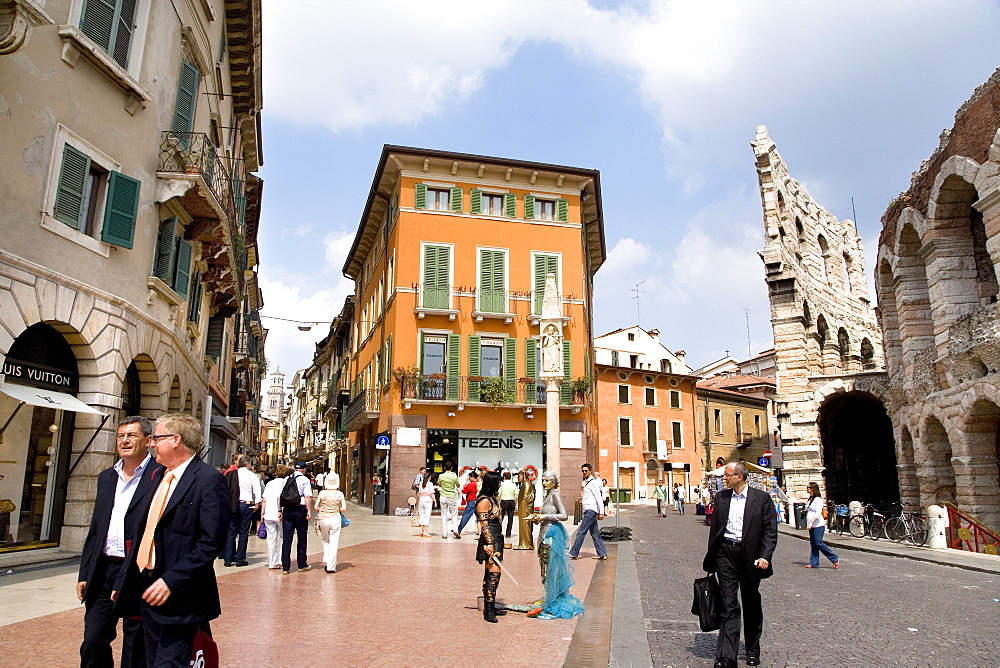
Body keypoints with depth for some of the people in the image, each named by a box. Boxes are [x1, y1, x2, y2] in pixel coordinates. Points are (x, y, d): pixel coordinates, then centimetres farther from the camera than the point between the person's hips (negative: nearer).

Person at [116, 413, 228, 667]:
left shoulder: (209, 480, -16)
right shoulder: (158, 476, 13)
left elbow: (212, 542, -21)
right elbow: (143, 531, 17)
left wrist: (171, 581, -23)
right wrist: (125, 579, 13)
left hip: (180, 597, -9)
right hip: (149, 590, 9)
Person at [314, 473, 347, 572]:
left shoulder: (322, 493, -3)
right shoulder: (339, 494, -4)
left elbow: (316, 507, -1)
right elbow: (344, 508, -5)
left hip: (323, 518, 1)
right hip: (335, 518, -1)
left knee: (326, 541, 22)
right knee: (334, 543, 3)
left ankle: (326, 561, 14)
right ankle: (331, 566, 2)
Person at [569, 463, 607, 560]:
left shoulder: (593, 482, -10)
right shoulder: (586, 482, 19)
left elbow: (598, 498, -15)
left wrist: (601, 512, -20)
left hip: (591, 510, -10)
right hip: (588, 511, 10)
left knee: (581, 532, -9)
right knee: (595, 533, 10)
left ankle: (573, 553, -7)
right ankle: (602, 554, 13)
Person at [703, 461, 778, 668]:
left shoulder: (761, 498, -2)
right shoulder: (721, 497, 7)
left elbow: (770, 530, -4)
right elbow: (715, 527, 12)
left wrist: (765, 556, -15)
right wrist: (711, 559, 11)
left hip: (750, 554, -1)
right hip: (726, 552, 1)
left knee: (751, 605, 13)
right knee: (728, 605, -2)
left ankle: (753, 650, 31)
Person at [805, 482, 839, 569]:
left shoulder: (818, 499, -13)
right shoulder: (810, 499, 14)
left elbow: (818, 513, -20)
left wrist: (811, 522, -25)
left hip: (818, 525, -9)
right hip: (812, 526, 9)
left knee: (819, 543, -9)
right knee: (813, 544, 7)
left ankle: (835, 559, 2)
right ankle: (814, 563, 10)